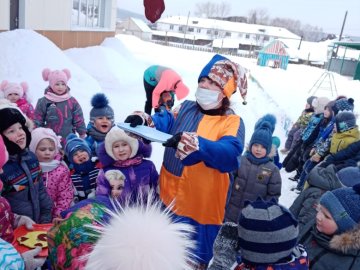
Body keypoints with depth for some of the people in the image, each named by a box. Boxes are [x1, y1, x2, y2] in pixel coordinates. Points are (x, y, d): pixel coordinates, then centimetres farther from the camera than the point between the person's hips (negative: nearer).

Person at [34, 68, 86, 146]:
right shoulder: (43, 102, -1)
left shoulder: (72, 101, 2)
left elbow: (79, 120, 4)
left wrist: (82, 135, 4)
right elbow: (37, 122, 3)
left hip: (69, 140, 1)